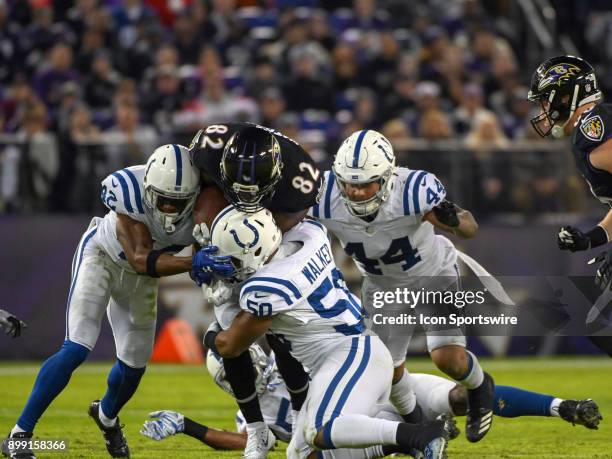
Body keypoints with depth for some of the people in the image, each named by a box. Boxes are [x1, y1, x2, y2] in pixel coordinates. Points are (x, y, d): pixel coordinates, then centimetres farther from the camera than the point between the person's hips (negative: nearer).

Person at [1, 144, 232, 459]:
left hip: (140, 277, 4)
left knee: (134, 365, 9)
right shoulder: (130, 188, -38)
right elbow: (141, 259, -39)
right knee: (75, 351, -17)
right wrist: (194, 263, -52)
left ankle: (106, 415, 45)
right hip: (101, 256, -4)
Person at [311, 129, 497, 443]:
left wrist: (454, 219, -46)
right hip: (382, 285, 3)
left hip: (434, 275, -3)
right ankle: (413, 420, 41)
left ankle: (479, 387, 21)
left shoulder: (414, 191, -38)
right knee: (389, 367, 8)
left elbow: (470, 231, -26)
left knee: (447, 357, -15)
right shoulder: (325, 200, -32)